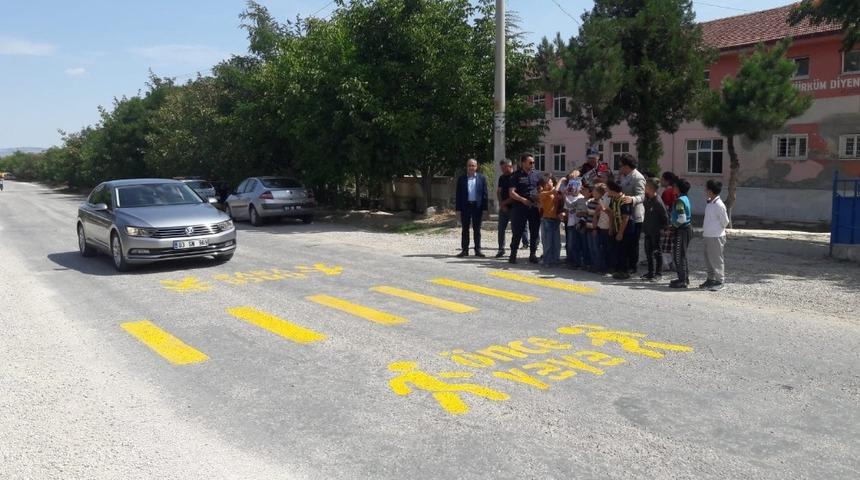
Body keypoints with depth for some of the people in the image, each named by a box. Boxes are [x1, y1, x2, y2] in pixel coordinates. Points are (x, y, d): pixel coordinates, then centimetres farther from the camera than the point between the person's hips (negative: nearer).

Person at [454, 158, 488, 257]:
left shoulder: (481, 178, 4)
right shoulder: (461, 178, 5)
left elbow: (484, 193, 2)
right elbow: (458, 194, 3)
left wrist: (484, 208, -4)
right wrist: (458, 208, -3)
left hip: (477, 206, 0)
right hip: (465, 206, 0)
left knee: (477, 229, 6)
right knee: (465, 229, 6)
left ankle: (477, 250, 12)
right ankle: (464, 250, 11)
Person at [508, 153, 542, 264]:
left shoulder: (537, 174, 9)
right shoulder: (516, 175, -2)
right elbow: (512, 193, -7)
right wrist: (523, 200, -18)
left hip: (535, 207, 4)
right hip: (520, 207, -4)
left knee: (535, 232, 6)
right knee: (517, 232, 0)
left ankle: (533, 254, 15)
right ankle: (513, 254, 9)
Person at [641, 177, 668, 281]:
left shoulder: (657, 201, -20)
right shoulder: (647, 199, 3)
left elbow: (665, 216, -14)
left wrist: (663, 228, -9)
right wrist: (644, 227, 14)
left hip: (656, 231, -8)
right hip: (648, 230, 8)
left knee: (656, 251, 1)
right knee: (648, 251, 13)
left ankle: (659, 273, 11)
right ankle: (650, 272, 22)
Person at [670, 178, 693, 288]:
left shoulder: (680, 201, -18)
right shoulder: (685, 199, 14)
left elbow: (682, 218, -26)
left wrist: (673, 226, -12)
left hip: (681, 231, -10)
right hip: (687, 229, 10)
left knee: (679, 256, -5)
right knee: (682, 255, 17)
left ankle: (683, 281, -2)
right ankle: (684, 278, 25)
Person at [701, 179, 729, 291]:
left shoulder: (719, 205, -19)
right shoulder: (710, 202, 8)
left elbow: (725, 221, -12)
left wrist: (718, 230, 2)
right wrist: (705, 229, 12)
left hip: (716, 237, -9)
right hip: (708, 235, 9)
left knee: (716, 259, -1)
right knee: (708, 259, 15)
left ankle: (719, 282, 8)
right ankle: (711, 279, 26)